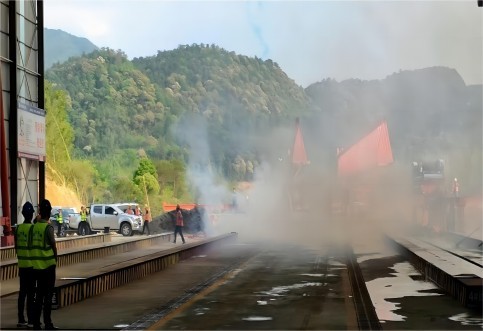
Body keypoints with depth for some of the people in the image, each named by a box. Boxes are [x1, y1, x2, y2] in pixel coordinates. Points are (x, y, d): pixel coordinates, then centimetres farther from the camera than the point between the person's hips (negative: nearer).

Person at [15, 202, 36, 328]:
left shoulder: (18, 228, 6)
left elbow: (16, 247, 11)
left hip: (21, 264, 6)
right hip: (31, 264, -6)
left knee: (22, 292, 9)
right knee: (30, 292, -2)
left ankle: (21, 319, 11)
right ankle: (31, 319, 0)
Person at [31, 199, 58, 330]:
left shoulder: (34, 227, 6)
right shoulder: (48, 227, -12)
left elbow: (33, 245, 10)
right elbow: (53, 246, -9)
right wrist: (55, 260, 6)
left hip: (36, 265, 6)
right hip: (48, 265, -6)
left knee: (39, 294, 12)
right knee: (48, 295, -2)